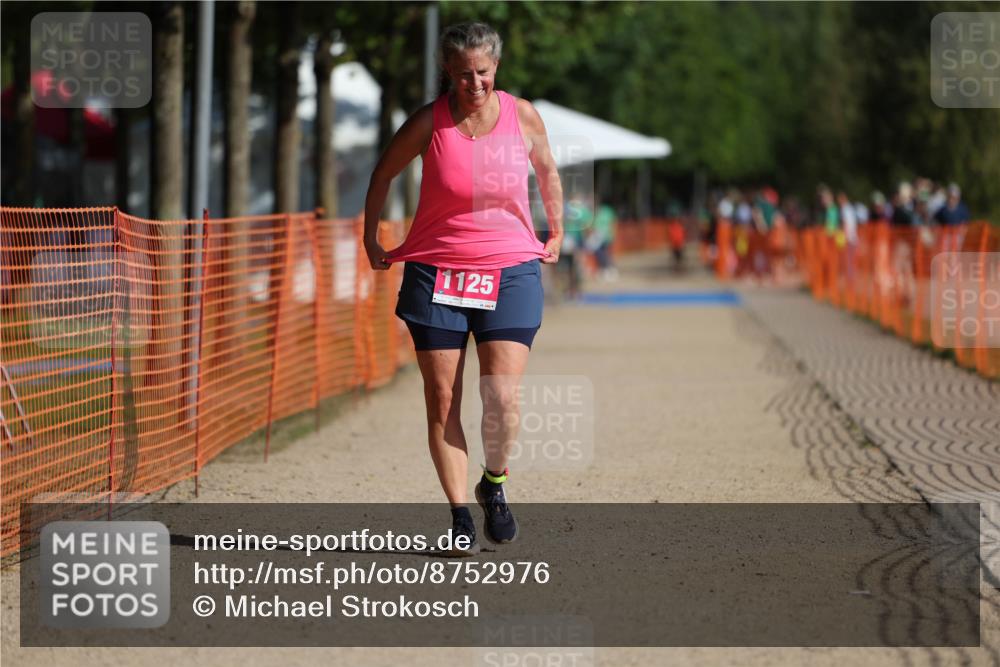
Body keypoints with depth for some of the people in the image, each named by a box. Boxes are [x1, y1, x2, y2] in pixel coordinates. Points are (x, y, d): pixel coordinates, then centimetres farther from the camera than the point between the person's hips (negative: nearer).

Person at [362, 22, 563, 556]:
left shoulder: (523, 116, -2)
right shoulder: (429, 123, -5)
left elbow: (547, 171, 19)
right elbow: (384, 174, 12)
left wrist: (556, 233, 25)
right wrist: (370, 238, 14)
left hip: (510, 271, 0)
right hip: (436, 272, 0)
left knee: (502, 398, -12)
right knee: (442, 401, -3)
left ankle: (494, 484, 16)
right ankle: (459, 515, 6)